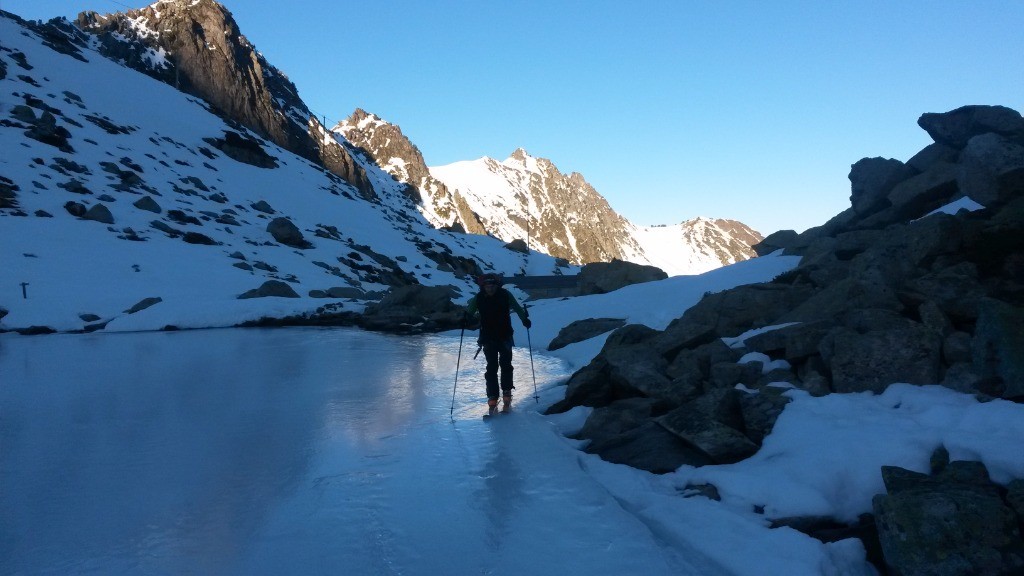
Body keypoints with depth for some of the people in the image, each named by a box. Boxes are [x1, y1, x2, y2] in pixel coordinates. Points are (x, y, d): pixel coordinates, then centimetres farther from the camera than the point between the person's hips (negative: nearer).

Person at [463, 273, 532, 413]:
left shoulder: (505, 295, -9)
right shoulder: (479, 298, -8)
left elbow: (517, 307, -1)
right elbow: (469, 311, -3)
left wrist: (524, 319, -14)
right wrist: (465, 319, -24)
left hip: (505, 336, 0)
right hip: (488, 337, 0)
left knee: (506, 365, 0)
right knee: (491, 367, -1)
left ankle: (507, 393, 14)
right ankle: (492, 398, 1)